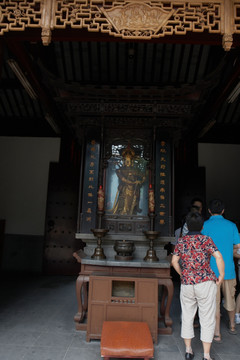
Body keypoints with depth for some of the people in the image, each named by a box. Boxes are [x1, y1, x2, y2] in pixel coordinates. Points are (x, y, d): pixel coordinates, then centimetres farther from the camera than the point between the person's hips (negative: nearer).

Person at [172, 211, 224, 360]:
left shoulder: (181, 241, 2)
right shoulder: (206, 240, -6)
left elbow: (174, 261, 1)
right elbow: (218, 257, -16)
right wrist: (222, 276, -4)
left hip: (186, 284, 3)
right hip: (205, 283, -2)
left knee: (187, 317, 17)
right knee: (207, 320, 10)